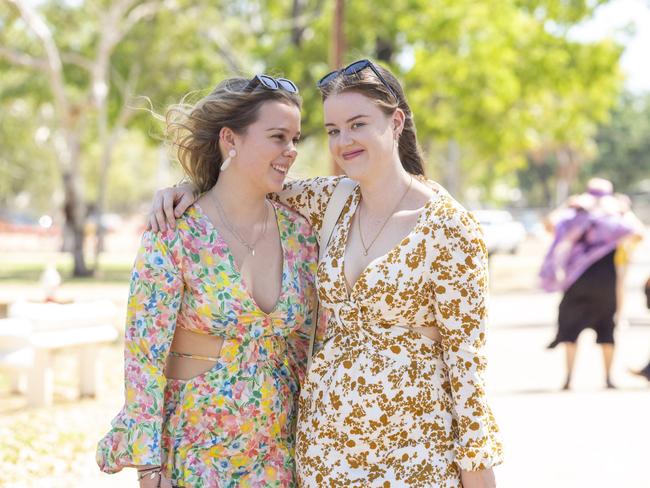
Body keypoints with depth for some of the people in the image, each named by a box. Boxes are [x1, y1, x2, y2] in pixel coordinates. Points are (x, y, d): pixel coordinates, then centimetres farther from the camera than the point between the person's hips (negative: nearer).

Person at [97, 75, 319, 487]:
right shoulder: (175, 235, -14)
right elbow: (145, 354, -13)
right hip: (195, 450, -4)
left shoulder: (299, 233, 1)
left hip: (278, 454, 4)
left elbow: (307, 347, 9)